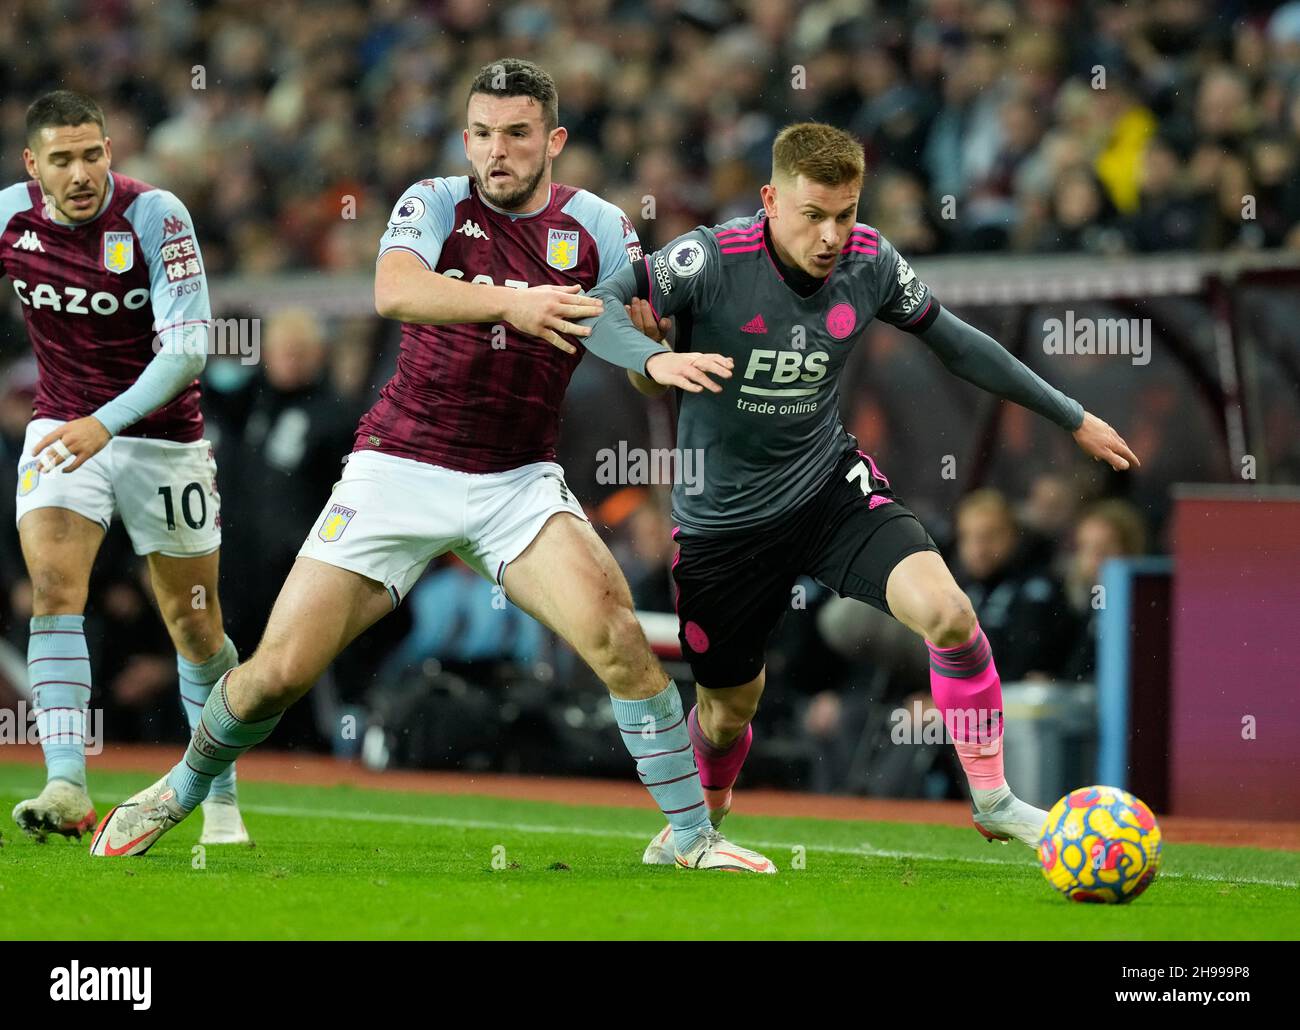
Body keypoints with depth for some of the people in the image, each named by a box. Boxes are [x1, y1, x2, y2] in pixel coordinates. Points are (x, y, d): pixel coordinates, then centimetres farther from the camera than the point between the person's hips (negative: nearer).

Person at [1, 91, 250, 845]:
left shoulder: (155, 217, -21)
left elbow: (188, 348, -27)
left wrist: (105, 424, -38)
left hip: (162, 437, -2)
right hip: (62, 430, 2)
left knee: (198, 632, 7)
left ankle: (223, 799, 26)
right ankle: (67, 788, -27)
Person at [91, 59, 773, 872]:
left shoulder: (597, 226, 2)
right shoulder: (436, 204, -4)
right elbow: (394, 290, -25)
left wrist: (662, 360, -33)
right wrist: (510, 301, -41)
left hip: (519, 484, 1)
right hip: (399, 472, -1)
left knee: (617, 634, -23)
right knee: (280, 672, -4)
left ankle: (694, 838, -11)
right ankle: (182, 790, 25)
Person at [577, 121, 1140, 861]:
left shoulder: (870, 264, -10)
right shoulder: (715, 260, -22)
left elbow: (952, 341, 7)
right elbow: (593, 307, -28)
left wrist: (1073, 417, 14)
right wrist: (656, 359, -50)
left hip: (832, 487, 2)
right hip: (724, 518, -2)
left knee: (947, 612, -23)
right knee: (728, 707, 12)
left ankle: (992, 799, -4)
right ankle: (702, 818, 47)